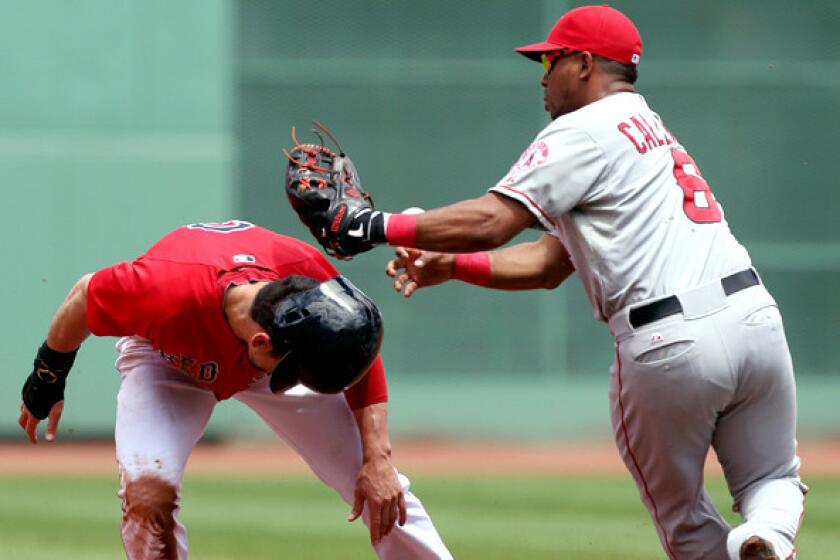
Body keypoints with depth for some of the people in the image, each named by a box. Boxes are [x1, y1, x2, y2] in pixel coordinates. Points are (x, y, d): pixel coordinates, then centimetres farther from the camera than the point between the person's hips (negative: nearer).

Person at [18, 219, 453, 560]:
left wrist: (377, 458, -23)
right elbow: (85, 296, -21)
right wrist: (47, 379, -5)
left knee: (380, 489, -6)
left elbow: (363, 357, -15)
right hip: (166, 357, -2)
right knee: (147, 490, -26)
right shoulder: (166, 294, -44)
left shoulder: (311, 276, -35)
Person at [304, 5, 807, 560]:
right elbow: (549, 264, 28)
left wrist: (379, 226, -1)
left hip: (671, 343, -7)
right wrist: (448, 265, 21)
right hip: (755, 317, 7)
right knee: (774, 482, 16)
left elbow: (490, 221, -11)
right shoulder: (653, 130, 29)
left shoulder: (586, 131, 0)